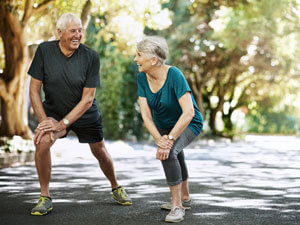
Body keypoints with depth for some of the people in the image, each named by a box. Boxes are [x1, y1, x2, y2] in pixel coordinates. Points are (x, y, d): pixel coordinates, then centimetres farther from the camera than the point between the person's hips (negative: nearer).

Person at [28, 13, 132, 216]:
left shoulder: (91, 57, -19)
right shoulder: (45, 51, -17)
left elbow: (87, 99, -19)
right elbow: (34, 89, -13)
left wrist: (63, 123, -25)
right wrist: (44, 120, -22)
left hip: (85, 114, 0)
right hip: (54, 110, 0)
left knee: (100, 152, 10)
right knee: (42, 142, -26)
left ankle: (116, 187, 41)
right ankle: (45, 198, -10)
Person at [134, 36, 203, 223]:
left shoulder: (174, 75, -32)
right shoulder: (142, 78, -16)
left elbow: (189, 112, -38)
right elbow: (146, 115, -19)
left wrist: (169, 139, -40)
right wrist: (159, 139, -33)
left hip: (189, 124, -7)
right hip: (164, 126, 7)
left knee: (169, 153, -32)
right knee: (169, 154, 25)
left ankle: (177, 206, -20)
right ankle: (185, 199, 50)